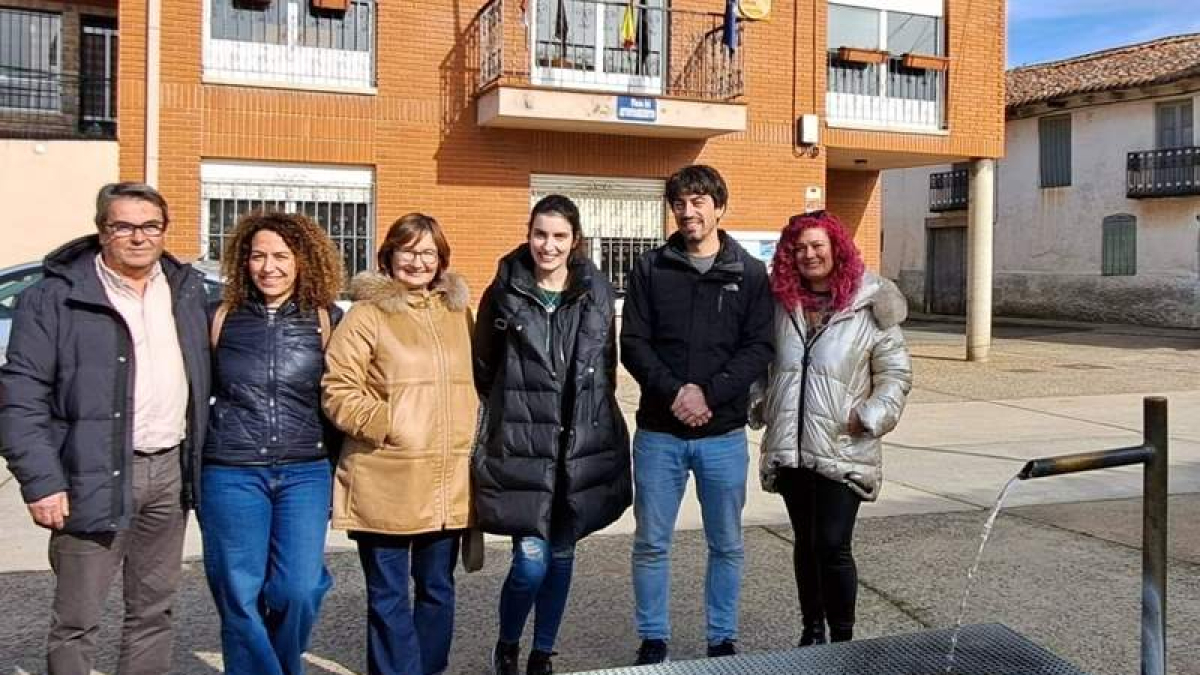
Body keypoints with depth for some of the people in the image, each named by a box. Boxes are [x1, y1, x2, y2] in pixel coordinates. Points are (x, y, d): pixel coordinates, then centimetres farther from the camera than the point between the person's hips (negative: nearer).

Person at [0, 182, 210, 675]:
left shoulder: (187, 289, 9)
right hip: (96, 475, -4)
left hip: (170, 468, 5)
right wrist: (41, 481, -15)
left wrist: (200, 459, 6)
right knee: (77, 620, 3)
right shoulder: (56, 297, -6)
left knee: (153, 611, 16)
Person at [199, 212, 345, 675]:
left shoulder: (326, 320, 2)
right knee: (240, 597, 3)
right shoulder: (222, 318, 5)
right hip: (231, 474, 1)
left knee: (298, 591, -4)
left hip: (305, 472, 0)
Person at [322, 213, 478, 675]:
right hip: (386, 481, -5)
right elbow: (338, 390, -8)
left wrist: (473, 443, 10)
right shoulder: (368, 313, -4)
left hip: (448, 481, 5)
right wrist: (386, 424, -17)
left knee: (437, 589, 16)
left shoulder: (458, 311, 12)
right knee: (389, 597, 4)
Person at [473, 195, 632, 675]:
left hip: (582, 447, 3)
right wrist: (514, 415, 7)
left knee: (561, 557, 12)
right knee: (531, 563, -6)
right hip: (521, 449, -3)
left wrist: (588, 418, 12)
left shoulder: (598, 294, 5)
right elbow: (483, 370, 5)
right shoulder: (504, 294, -2)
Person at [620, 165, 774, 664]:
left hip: (724, 434, 0)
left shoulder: (750, 274, 2)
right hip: (658, 432, 0)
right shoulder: (650, 268, 4)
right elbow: (633, 343, -2)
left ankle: (722, 640, 28)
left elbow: (759, 349, -4)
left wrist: (708, 393, -17)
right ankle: (653, 641, 24)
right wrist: (674, 393, -16)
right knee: (651, 544, 8)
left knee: (726, 544, 11)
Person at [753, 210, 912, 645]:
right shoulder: (780, 302, 7)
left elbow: (896, 372, 0)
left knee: (833, 546, -6)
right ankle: (812, 629, 30)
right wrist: (761, 406, 8)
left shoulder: (868, 306, -4)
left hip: (842, 451, -4)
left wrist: (871, 417, -9)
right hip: (789, 448, 4)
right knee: (805, 542, 15)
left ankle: (842, 638, 12)